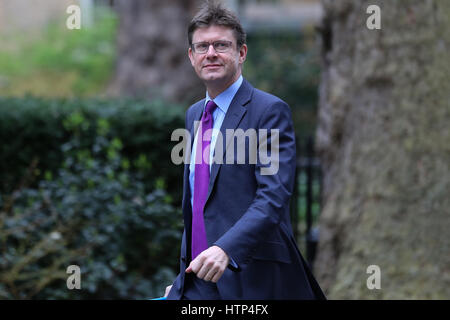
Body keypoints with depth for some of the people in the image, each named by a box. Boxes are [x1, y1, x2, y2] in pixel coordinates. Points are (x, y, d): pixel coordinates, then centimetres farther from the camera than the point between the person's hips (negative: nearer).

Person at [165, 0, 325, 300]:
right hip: (197, 281, 6)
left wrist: (225, 249, -32)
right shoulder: (194, 115, 17)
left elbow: (274, 197, -19)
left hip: (251, 283, -6)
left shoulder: (270, 111, -8)